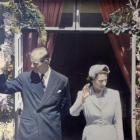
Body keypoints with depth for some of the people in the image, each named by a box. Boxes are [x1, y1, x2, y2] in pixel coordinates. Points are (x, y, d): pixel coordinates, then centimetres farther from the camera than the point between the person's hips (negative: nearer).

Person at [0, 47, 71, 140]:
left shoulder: (62, 80, -2)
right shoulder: (25, 77, 0)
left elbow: (65, 105, 10)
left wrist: (56, 121, 9)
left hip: (51, 132, -1)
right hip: (27, 130, 1)